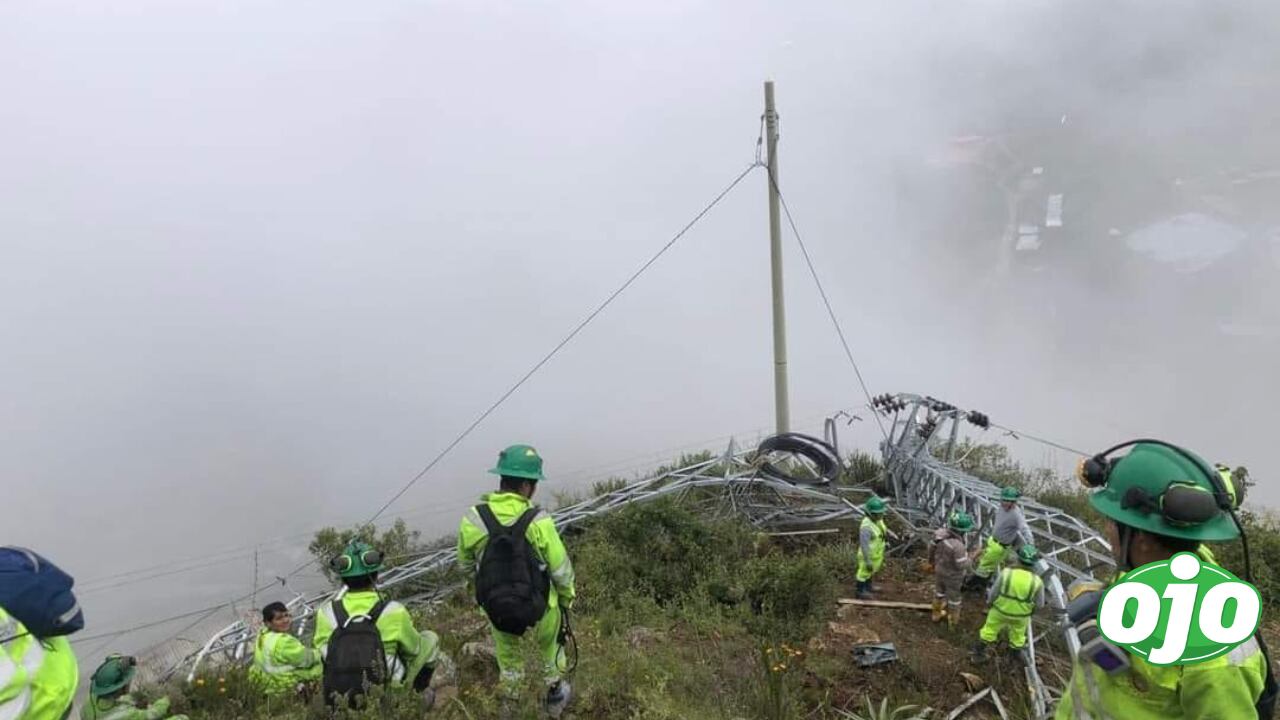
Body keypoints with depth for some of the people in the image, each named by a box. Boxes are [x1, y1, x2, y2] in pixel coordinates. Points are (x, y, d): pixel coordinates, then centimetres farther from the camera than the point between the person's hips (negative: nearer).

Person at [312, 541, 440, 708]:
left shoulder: (325, 613, -11)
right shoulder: (393, 612, -19)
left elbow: (320, 650, 5)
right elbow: (415, 650, -2)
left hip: (338, 699, 4)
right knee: (430, 638, 14)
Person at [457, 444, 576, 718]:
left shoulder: (473, 519, -19)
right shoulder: (538, 521, -27)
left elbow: (466, 565, -1)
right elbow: (561, 569, -16)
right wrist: (567, 597, 6)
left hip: (495, 607, 2)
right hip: (539, 606, -2)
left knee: (507, 650, 32)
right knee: (550, 644, 31)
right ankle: (555, 692, 49)